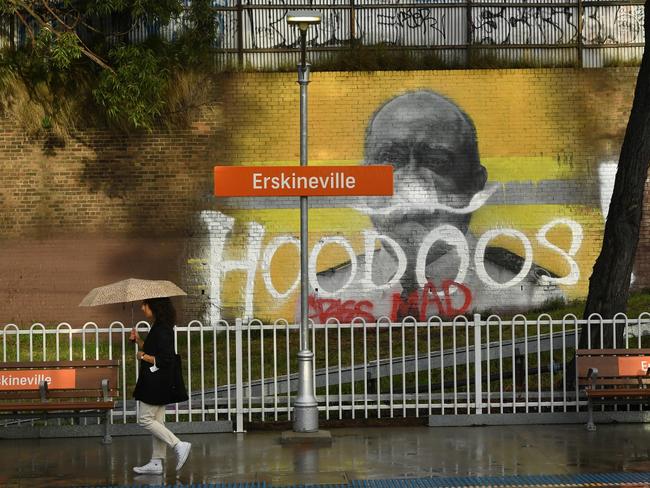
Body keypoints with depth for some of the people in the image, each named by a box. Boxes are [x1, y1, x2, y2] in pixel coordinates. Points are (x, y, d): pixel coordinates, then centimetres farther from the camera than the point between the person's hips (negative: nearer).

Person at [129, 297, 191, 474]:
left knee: (145, 419, -4)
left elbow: (165, 359, -24)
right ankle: (156, 463, 14)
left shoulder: (162, 330, -20)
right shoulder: (158, 327, 12)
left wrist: (143, 356, -14)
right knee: (156, 421, 11)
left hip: (156, 384, -10)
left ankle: (179, 445, -5)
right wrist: (138, 340, 9)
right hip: (158, 384, 10)